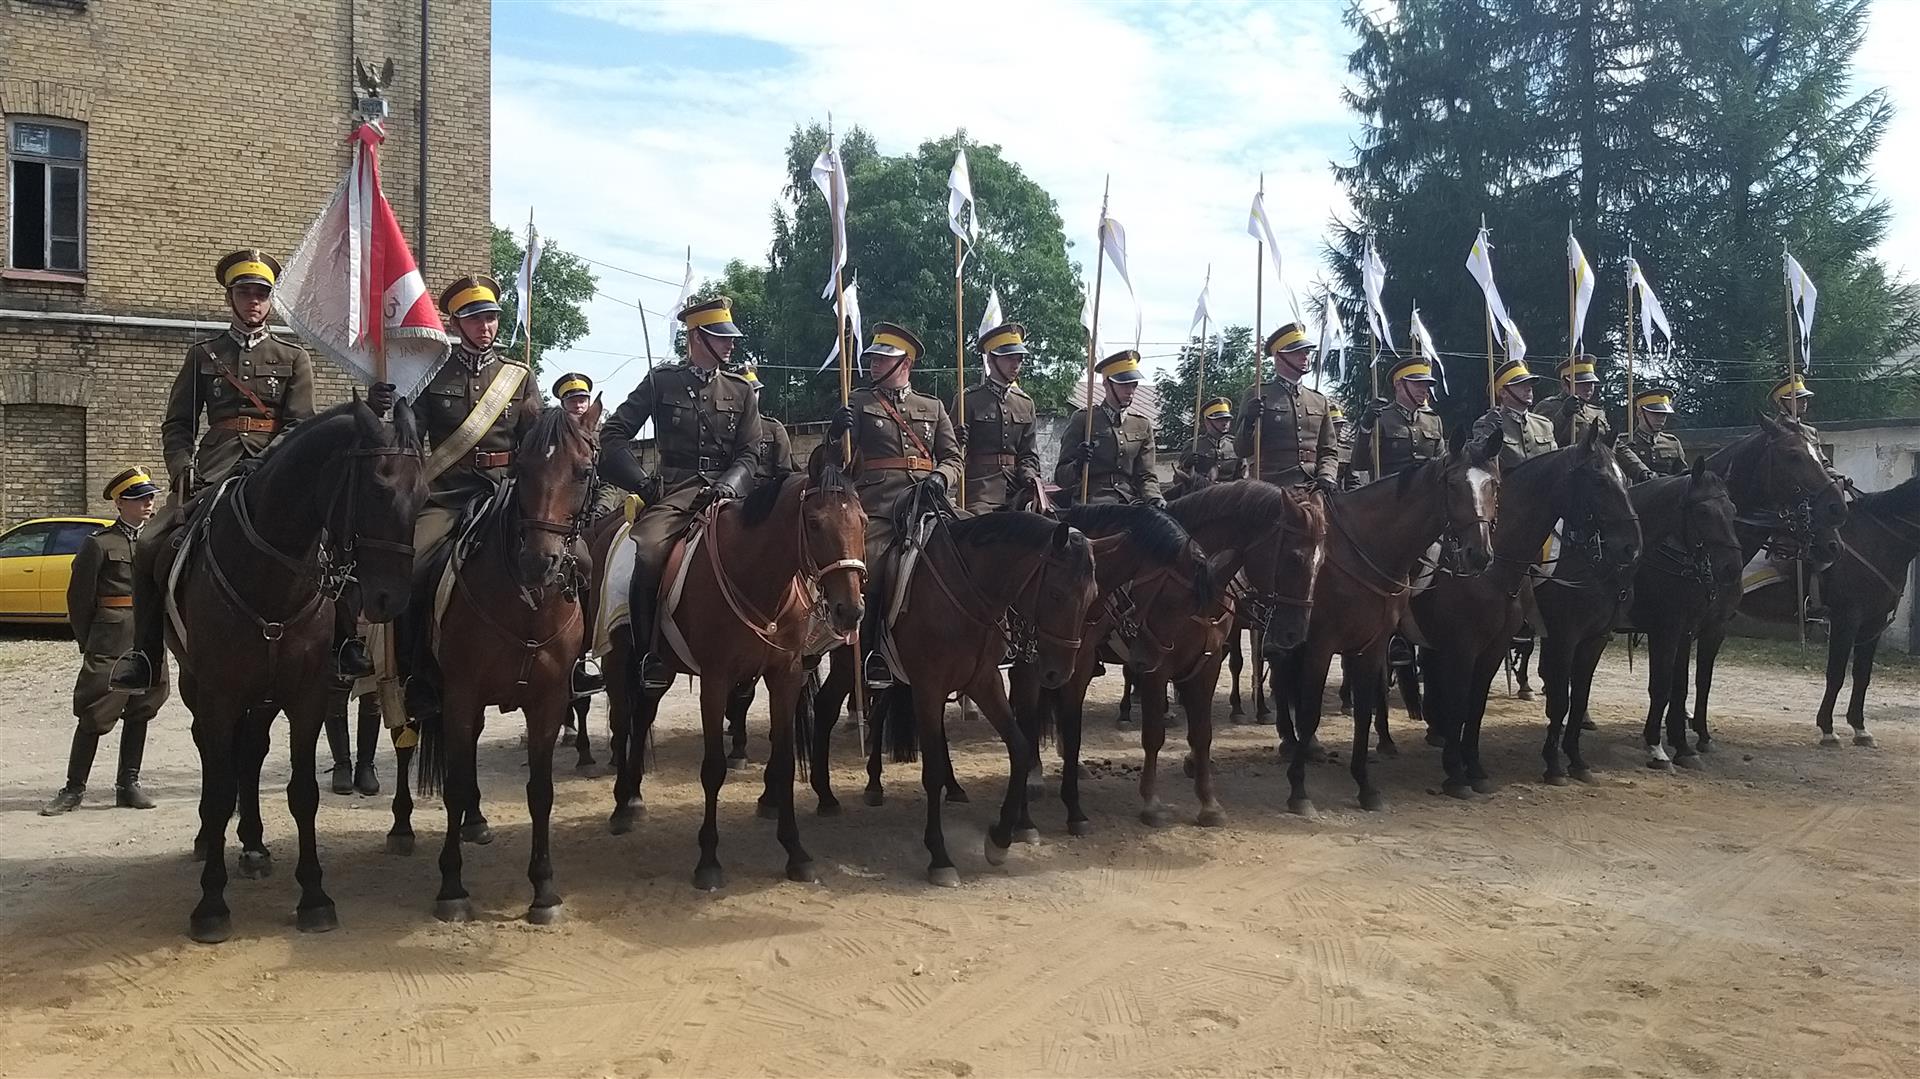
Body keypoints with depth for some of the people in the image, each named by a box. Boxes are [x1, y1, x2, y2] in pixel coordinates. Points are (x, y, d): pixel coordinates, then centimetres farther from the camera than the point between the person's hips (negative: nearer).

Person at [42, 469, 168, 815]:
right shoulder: (100, 544, -6)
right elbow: (79, 597, -3)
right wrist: (87, 642, -2)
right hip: (110, 642, -5)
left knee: (140, 712, 10)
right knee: (95, 714, -1)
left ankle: (128, 785, 19)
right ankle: (74, 788, 10)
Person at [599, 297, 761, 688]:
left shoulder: (741, 390, 16)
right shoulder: (661, 381, 10)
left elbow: (750, 453, 10)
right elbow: (613, 435, 9)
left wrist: (726, 486, -10)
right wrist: (641, 481, -3)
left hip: (725, 490, 2)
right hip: (673, 490, -2)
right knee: (648, 551, -30)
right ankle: (649, 654, -16)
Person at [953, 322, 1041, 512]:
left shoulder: (1025, 403, 16)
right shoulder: (969, 400, 2)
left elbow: (1029, 453, 16)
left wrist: (1030, 477, -5)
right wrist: (957, 443, -22)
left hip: (1017, 489, 4)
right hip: (980, 492, -4)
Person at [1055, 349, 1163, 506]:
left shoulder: (1142, 425, 19)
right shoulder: (1082, 419, 6)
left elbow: (1146, 476, 15)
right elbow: (1061, 477, 5)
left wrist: (1154, 499, -8)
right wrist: (1077, 465, -18)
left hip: (1132, 499, 4)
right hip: (1093, 501, -4)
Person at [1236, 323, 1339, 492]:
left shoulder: (1319, 400, 20)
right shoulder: (1256, 395, 8)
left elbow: (1329, 451, 19)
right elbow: (1242, 451, 3)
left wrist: (1326, 477, -3)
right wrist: (1249, 422, -17)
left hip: (1314, 487, 4)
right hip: (1273, 489, -4)